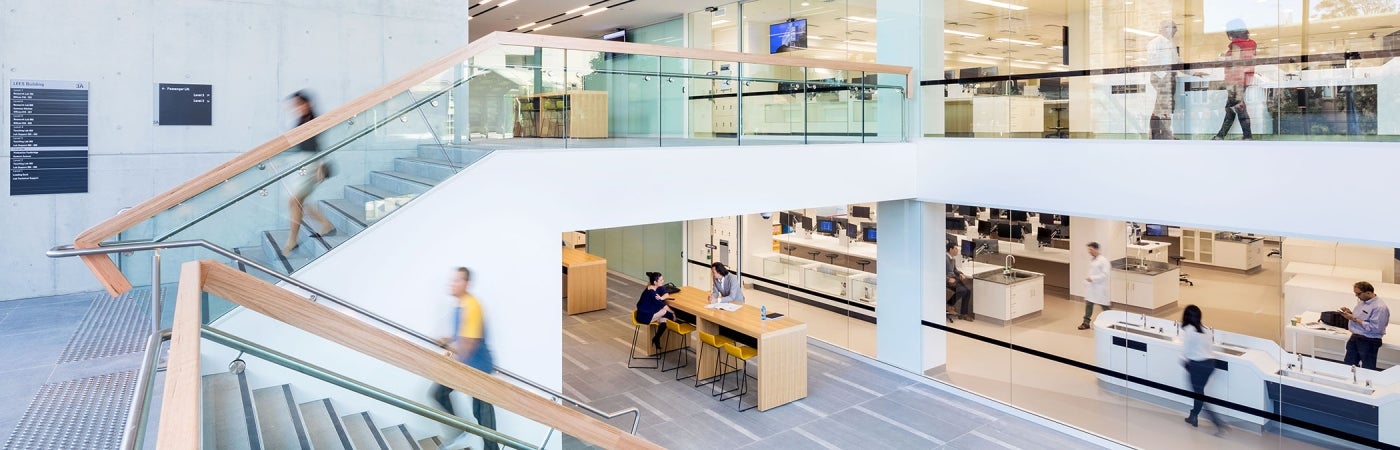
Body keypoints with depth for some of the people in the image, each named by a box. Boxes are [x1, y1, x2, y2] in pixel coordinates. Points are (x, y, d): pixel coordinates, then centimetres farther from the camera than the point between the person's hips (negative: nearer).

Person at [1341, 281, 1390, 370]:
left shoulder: (1379, 307, -19)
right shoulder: (1361, 301, 9)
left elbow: (1374, 328, -24)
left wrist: (1354, 319, -21)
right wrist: (1350, 313, 3)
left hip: (1369, 342, -8)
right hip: (1354, 338, 8)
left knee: (1367, 370, 3)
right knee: (1347, 366, 10)